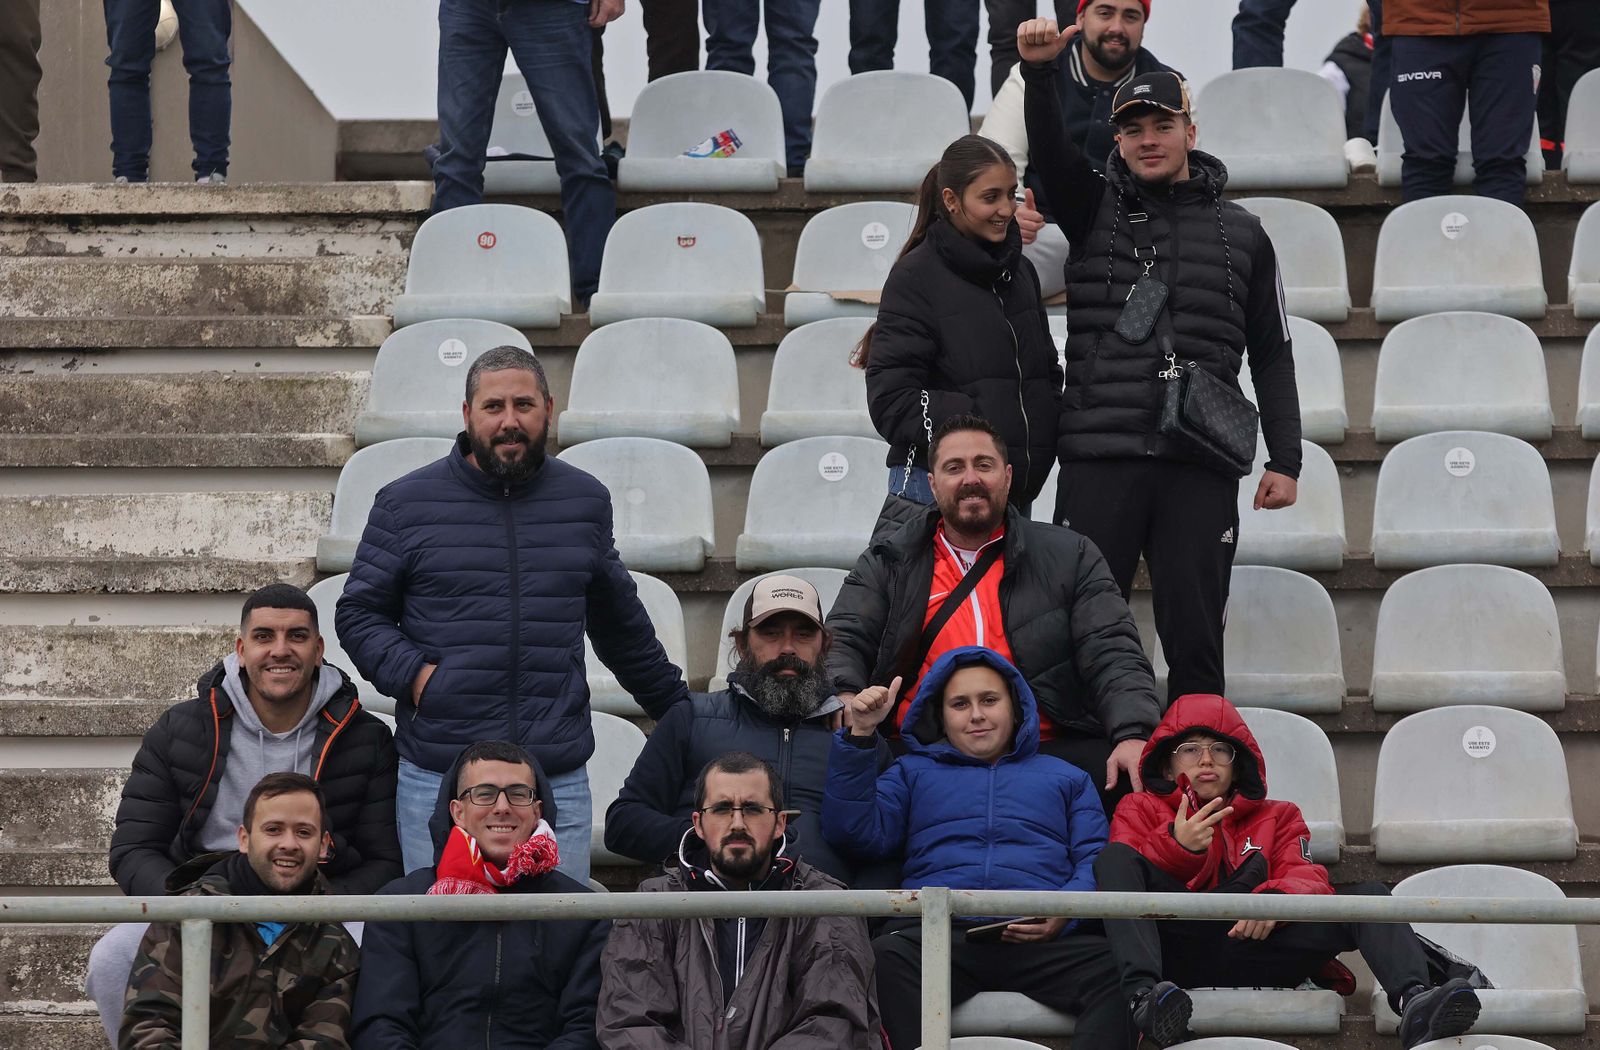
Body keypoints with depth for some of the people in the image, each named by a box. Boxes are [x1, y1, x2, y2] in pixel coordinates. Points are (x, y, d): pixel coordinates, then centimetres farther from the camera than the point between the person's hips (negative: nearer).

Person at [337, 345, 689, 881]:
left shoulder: (585, 500, 11)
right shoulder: (406, 504, 4)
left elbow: (620, 622, 23)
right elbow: (358, 613, 7)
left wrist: (676, 708, 28)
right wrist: (411, 673, -10)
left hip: (560, 778, 2)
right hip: (436, 780, -2)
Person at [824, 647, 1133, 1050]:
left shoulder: (1064, 777, 32)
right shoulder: (913, 773, 33)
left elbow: (1097, 860, 17)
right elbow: (857, 832, 16)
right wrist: (860, 736, 7)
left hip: (1040, 939, 0)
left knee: (1116, 965, -35)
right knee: (885, 957, -39)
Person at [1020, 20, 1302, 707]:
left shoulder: (1241, 234, 14)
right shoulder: (1095, 208, 11)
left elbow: (1272, 356, 14)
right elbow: (1050, 153, -9)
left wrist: (1285, 459, 6)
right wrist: (1039, 73, -28)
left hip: (1202, 469, 1)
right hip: (1099, 461, 0)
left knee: (1194, 637, 2)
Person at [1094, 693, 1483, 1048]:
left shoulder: (1277, 817, 31)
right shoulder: (1141, 810, 26)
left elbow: (1308, 879, 10)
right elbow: (1119, 874, 4)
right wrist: (1177, 846, -17)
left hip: (1254, 952, 2)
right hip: (1177, 952, -2)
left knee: (1367, 894, -14)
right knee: (1115, 857, -26)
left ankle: (1413, 1001, -46)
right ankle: (1144, 995, -51)